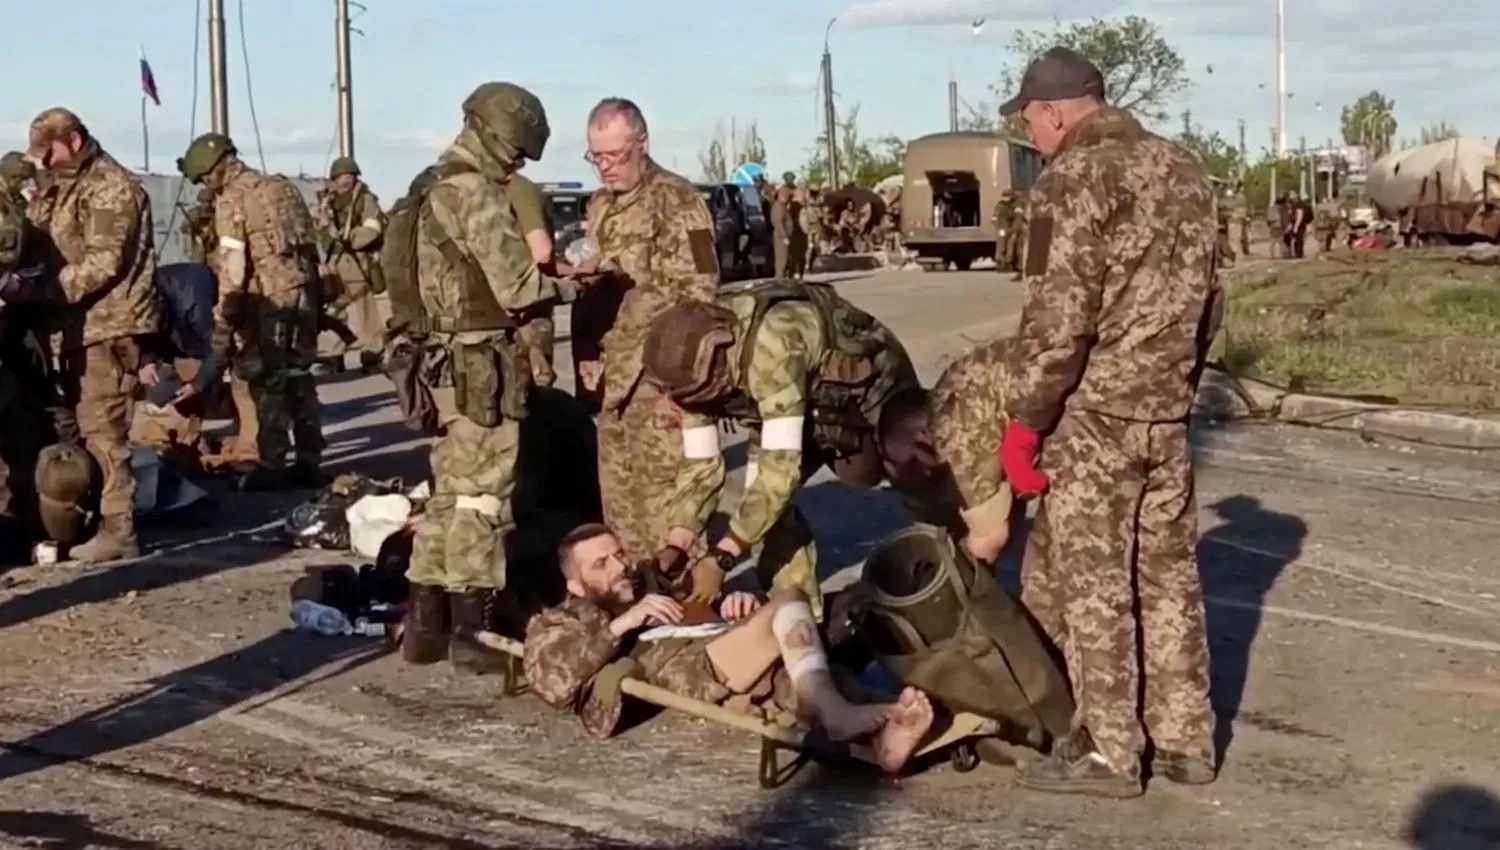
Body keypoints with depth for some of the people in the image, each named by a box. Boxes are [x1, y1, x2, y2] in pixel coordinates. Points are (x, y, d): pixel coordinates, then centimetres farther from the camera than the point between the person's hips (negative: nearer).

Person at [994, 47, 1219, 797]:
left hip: (1094, 412, -8)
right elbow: (1205, 298, 16)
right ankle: (1185, 739, 22)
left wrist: (1022, 421, -12)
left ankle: (1109, 752, 9)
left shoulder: (1073, 179, -13)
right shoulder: (1182, 169, 11)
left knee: (1087, 582, 2)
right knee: (1168, 573, 14)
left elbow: (1056, 319, -18)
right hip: (1167, 410, 8)